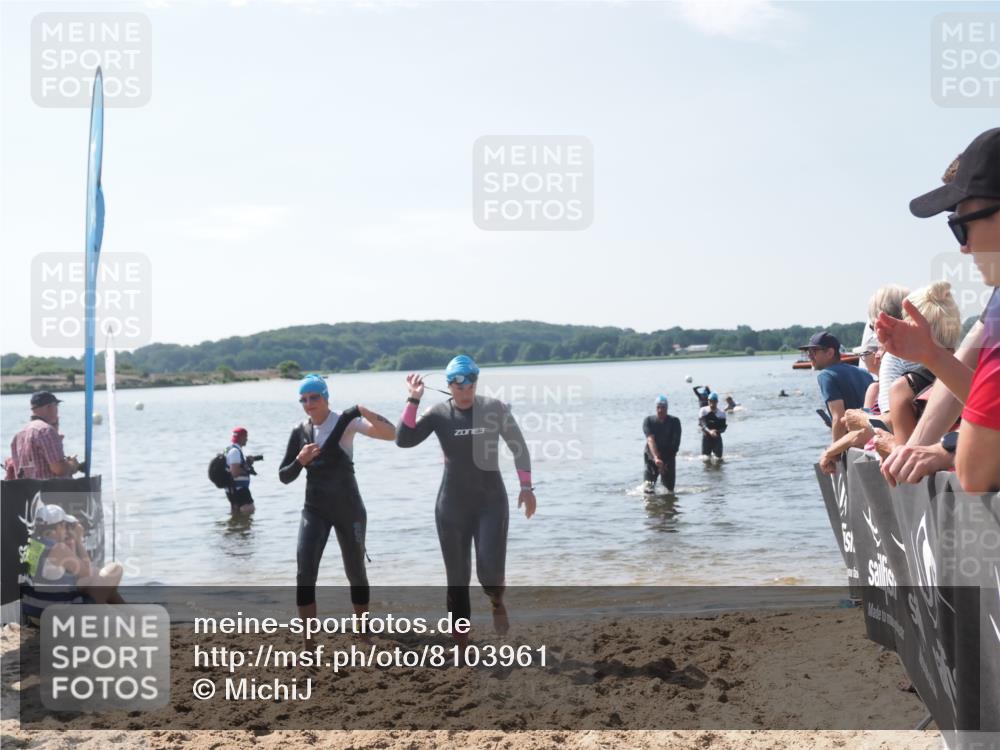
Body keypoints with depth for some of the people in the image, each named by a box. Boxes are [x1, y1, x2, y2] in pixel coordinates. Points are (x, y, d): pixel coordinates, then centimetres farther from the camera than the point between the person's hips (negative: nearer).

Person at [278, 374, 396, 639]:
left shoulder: (345, 421, -11)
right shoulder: (299, 432, 2)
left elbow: (391, 434, -24)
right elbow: (284, 477, 7)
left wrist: (363, 411, -39)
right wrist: (300, 461, -14)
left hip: (348, 508, -3)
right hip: (314, 509, 3)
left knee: (356, 572, 10)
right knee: (304, 573, -12)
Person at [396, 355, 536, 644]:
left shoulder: (495, 408, -5)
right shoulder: (439, 413, -5)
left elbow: (518, 447, 5)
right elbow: (404, 440, -15)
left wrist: (526, 487, 3)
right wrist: (413, 400, -18)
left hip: (491, 501, -1)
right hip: (453, 505, 1)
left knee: (491, 570, -14)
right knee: (457, 576, 4)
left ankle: (496, 601, 22)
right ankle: (461, 637, 17)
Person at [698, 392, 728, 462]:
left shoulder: (721, 413, -5)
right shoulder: (703, 411, -7)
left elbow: (723, 428, -8)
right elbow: (701, 424, -18)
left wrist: (716, 431, -29)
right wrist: (709, 431, -36)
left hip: (717, 437, 1)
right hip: (706, 436, -1)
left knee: (719, 458, 7)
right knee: (705, 459, -5)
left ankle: (715, 452, 41)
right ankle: (708, 453, 30)